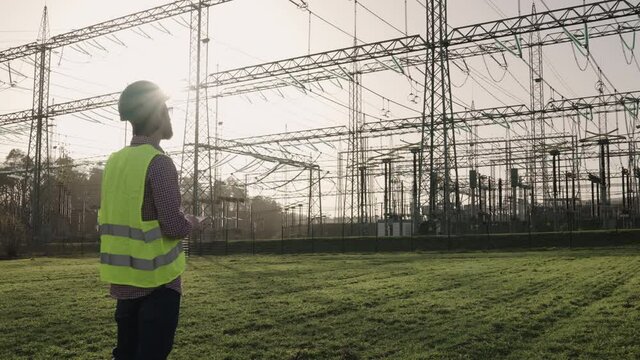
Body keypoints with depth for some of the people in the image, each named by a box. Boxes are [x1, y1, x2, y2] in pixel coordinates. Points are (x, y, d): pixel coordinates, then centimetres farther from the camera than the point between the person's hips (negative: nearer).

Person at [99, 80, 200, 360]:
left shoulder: (114, 161, 8)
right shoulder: (158, 162, -16)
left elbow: (104, 220, 14)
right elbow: (175, 227, -20)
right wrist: (192, 221, 0)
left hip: (123, 280, 8)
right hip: (156, 279, -7)